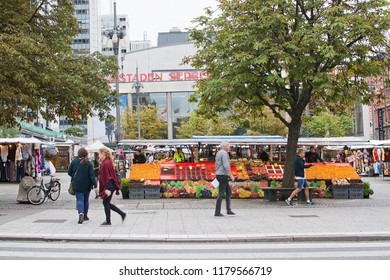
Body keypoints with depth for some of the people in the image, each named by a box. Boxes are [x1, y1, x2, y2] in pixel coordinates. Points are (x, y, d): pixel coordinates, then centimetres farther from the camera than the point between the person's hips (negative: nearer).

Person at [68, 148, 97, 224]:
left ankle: (81, 213, -26)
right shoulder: (88, 163, -8)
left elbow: (69, 172, 0)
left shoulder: (74, 162, -6)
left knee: (79, 199, -2)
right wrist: (95, 185, -12)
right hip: (86, 185, 1)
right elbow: (92, 175, -12)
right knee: (86, 200, 16)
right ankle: (85, 215, 26)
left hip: (77, 185, -1)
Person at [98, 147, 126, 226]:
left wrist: (107, 188, -22)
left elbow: (107, 177, -21)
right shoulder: (108, 162, 12)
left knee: (106, 203, 1)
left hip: (108, 186, -10)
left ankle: (108, 221, 10)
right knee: (107, 203, 15)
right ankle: (122, 214, 18)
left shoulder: (106, 163, -17)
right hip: (110, 186, 10)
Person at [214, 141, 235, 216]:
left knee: (229, 192, 14)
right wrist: (231, 175, -18)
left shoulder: (218, 153, 18)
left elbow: (216, 165, 23)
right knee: (221, 193, -7)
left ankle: (229, 210, 14)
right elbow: (226, 166, -21)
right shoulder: (224, 153, -13)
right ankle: (217, 212, -5)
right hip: (223, 175, -10)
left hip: (219, 175, 10)